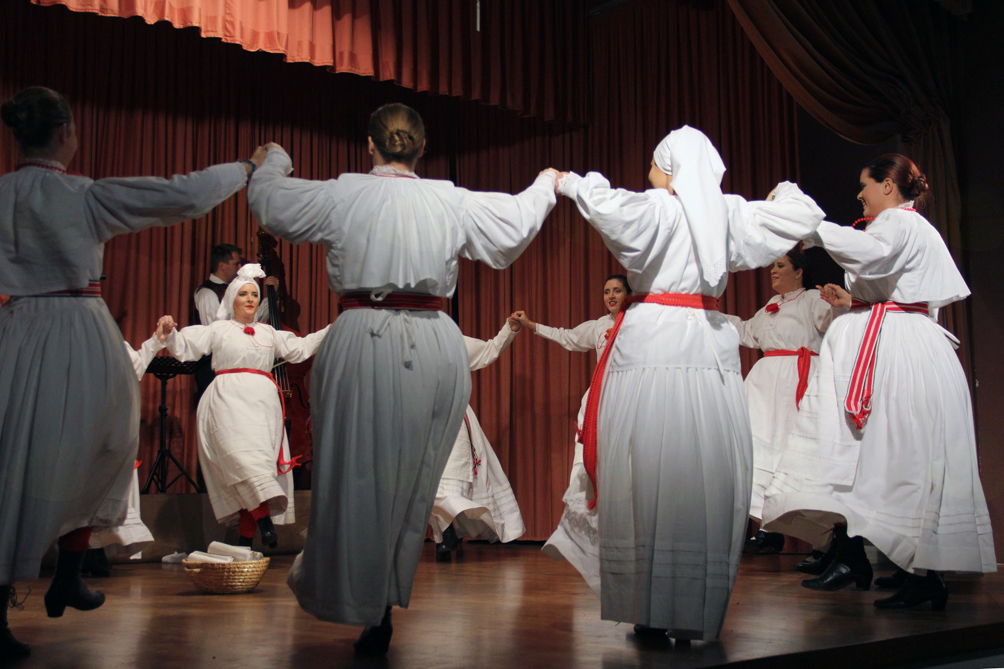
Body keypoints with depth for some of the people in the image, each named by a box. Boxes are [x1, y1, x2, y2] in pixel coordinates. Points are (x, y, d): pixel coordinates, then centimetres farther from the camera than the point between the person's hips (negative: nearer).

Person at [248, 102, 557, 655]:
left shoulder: (341, 195, -2)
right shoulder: (452, 202, 2)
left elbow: (268, 199, 13)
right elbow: (516, 220, 15)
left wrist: (274, 160, 35)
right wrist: (546, 184, 36)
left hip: (363, 344, -2)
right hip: (434, 347, 2)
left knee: (354, 472, 8)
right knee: (413, 478, 11)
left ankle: (355, 601, 17)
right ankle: (381, 612, 19)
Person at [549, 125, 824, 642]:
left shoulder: (655, 208, -3)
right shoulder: (730, 212, 8)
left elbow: (607, 207, -22)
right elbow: (802, 217, 14)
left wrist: (568, 183, -3)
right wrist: (785, 192, 36)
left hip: (651, 343, -3)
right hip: (711, 348, 3)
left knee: (649, 471, 0)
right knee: (708, 476, 5)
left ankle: (651, 613, 2)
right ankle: (698, 615, 8)